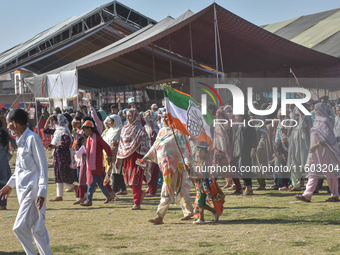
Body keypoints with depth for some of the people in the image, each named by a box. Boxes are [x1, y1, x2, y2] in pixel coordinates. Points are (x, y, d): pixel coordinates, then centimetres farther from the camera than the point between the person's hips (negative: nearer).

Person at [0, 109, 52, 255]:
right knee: (37, 229, 9)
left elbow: (43, 166, -15)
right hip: (23, 191, 9)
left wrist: (42, 191, -18)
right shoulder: (21, 141, 15)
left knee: (20, 227, -12)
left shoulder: (32, 139, -12)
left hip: (33, 191, -9)